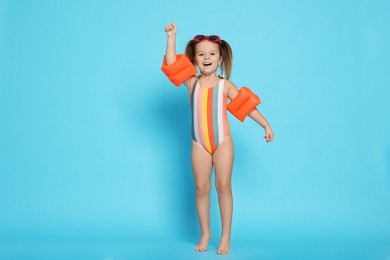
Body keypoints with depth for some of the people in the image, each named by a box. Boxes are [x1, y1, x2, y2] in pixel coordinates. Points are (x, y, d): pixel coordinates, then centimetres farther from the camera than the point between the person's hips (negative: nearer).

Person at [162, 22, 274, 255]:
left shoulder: (225, 85, 2)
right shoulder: (192, 83, 4)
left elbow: (247, 105, 1)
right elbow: (171, 64, -4)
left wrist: (265, 124, -6)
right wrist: (172, 37, -8)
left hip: (223, 142, -1)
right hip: (200, 144, 2)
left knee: (224, 186, -1)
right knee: (202, 188, 5)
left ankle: (226, 236, 9)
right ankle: (205, 233, 20)